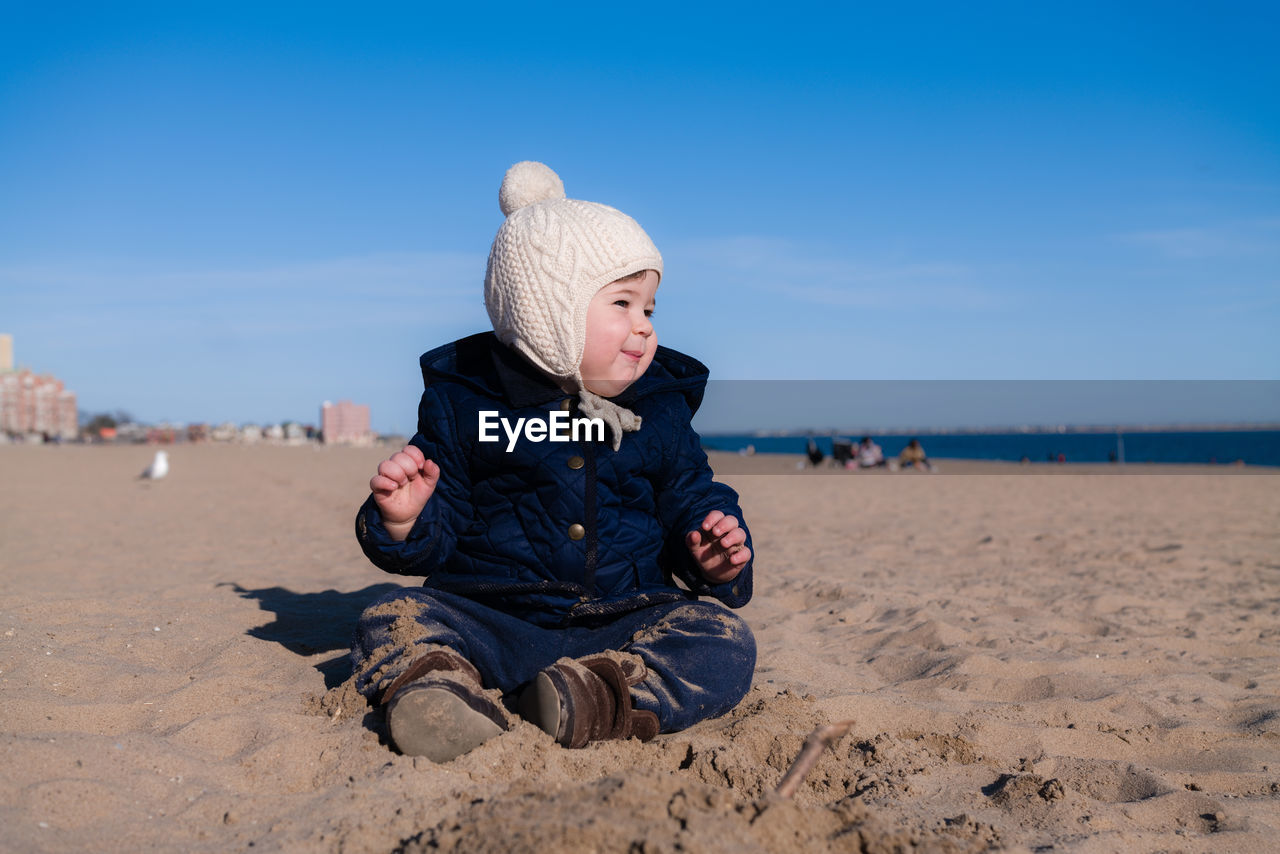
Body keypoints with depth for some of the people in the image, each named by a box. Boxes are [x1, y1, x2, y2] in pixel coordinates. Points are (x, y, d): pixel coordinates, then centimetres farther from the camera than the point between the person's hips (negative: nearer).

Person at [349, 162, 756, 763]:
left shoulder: (661, 410, 8)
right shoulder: (465, 403, 1)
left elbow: (692, 499, 16)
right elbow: (439, 533, 3)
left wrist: (713, 557, -6)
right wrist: (403, 521, -20)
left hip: (624, 621, 1)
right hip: (492, 621, -1)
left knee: (723, 641, -23)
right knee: (391, 620, -22)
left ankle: (601, 700, -42)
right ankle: (444, 688, -50)